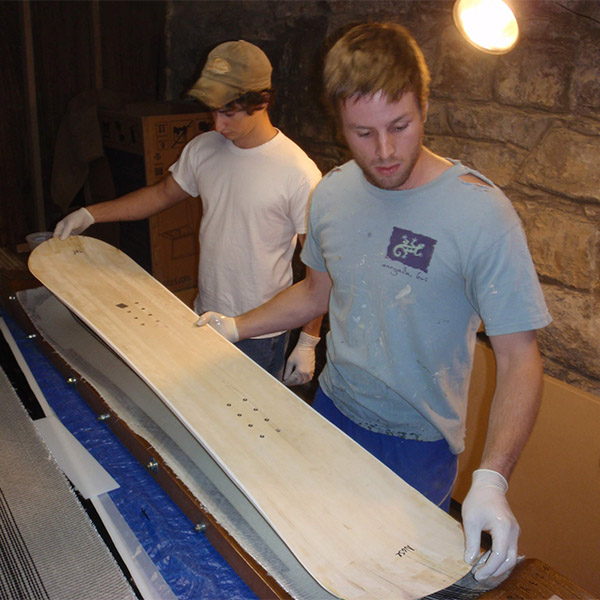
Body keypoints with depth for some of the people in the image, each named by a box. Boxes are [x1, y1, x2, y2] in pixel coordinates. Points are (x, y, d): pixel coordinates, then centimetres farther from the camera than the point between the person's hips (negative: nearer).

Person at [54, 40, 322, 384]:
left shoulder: (299, 173, -18)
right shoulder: (203, 149, -1)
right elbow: (163, 193, 15)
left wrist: (309, 341, -13)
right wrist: (90, 214, 6)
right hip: (206, 317, 6)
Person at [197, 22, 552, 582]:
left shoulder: (480, 212, -23)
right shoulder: (331, 193, -6)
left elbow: (519, 358, -22)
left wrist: (490, 480, -33)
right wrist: (237, 327, 10)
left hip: (417, 443, -5)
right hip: (333, 411, 5)